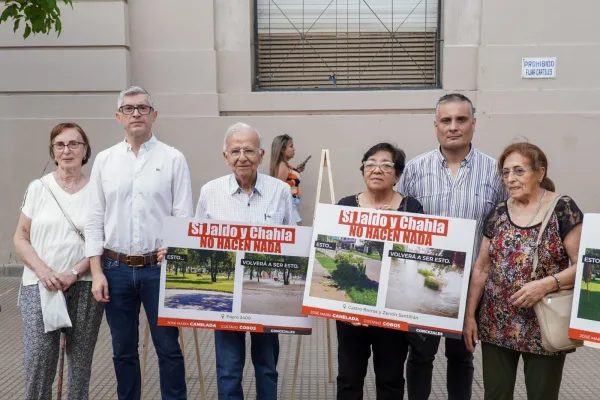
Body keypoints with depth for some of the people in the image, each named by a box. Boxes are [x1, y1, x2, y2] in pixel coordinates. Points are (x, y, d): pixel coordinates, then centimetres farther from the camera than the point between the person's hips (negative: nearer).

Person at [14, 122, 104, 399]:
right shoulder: (38, 187, 5)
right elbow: (20, 238, 6)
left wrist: (74, 273, -12)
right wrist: (43, 270, -10)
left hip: (85, 287, 0)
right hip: (40, 285, 1)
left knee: (80, 363, 7)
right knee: (37, 364, -2)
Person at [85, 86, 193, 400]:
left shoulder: (173, 159, -2)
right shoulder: (104, 160, 6)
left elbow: (184, 218, -4)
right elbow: (95, 219, 5)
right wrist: (97, 272, 0)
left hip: (159, 267, -2)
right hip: (116, 268, 3)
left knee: (168, 347, 7)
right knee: (123, 350, 14)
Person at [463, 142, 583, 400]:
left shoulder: (563, 210, -8)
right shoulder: (498, 213, 6)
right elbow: (481, 268, 9)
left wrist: (546, 284, -25)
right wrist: (469, 315, 6)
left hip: (543, 328, -4)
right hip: (495, 326, 4)